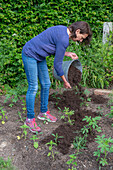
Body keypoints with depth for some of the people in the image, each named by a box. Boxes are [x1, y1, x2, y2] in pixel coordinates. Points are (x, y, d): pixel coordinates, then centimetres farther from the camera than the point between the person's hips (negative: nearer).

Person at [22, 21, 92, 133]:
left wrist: (67, 54, 1)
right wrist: (65, 81, -7)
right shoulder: (64, 39, -25)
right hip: (30, 55, -10)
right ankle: (29, 119, 6)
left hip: (39, 56, 10)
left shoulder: (63, 30, 3)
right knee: (33, 87, -8)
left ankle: (44, 112, 23)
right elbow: (57, 64, -19)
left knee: (46, 84, 9)